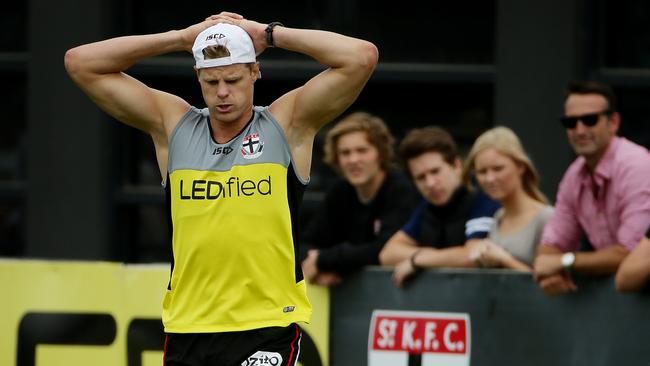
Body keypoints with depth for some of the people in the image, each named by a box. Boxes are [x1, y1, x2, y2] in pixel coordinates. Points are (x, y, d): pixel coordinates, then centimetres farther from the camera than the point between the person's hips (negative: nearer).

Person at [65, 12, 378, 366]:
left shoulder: (287, 123, 0)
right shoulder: (173, 124, 7)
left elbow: (362, 57, -10)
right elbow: (80, 63, 5)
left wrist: (269, 33, -5)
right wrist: (183, 37, 1)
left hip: (268, 326, -3)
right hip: (187, 329, 3)